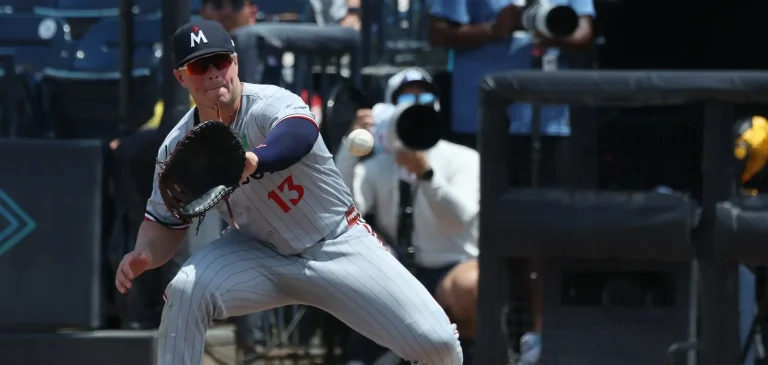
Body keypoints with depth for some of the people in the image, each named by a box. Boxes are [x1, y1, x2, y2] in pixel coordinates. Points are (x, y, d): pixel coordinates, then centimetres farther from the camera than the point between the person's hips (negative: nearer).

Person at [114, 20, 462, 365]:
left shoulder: (271, 104, -24)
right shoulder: (177, 147, -10)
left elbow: (300, 132, -50)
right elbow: (165, 223, 3)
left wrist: (253, 161, -72)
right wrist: (144, 255, -21)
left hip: (338, 245, -3)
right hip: (260, 253, 3)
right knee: (185, 292, -27)